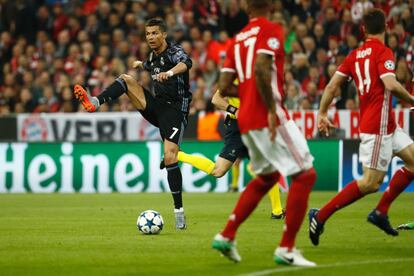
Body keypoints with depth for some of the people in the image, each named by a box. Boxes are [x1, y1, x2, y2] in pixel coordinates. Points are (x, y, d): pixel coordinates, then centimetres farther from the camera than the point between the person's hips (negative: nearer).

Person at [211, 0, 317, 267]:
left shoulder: (238, 39, 16)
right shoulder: (271, 30, -6)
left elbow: (224, 87, 12)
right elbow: (260, 67, -23)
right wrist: (271, 108, -21)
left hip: (246, 120, 8)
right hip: (269, 117, -8)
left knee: (267, 176, 25)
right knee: (305, 174, -3)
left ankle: (227, 235, 22)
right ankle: (286, 249, -6)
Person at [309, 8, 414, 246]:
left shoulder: (355, 55, 12)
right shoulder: (383, 52, -11)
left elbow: (332, 85, 9)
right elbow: (390, 84, -24)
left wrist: (322, 114, 14)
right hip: (378, 125, -9)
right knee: (371, 183, -9)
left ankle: (380, 212, 11)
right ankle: (321, 216, -9)